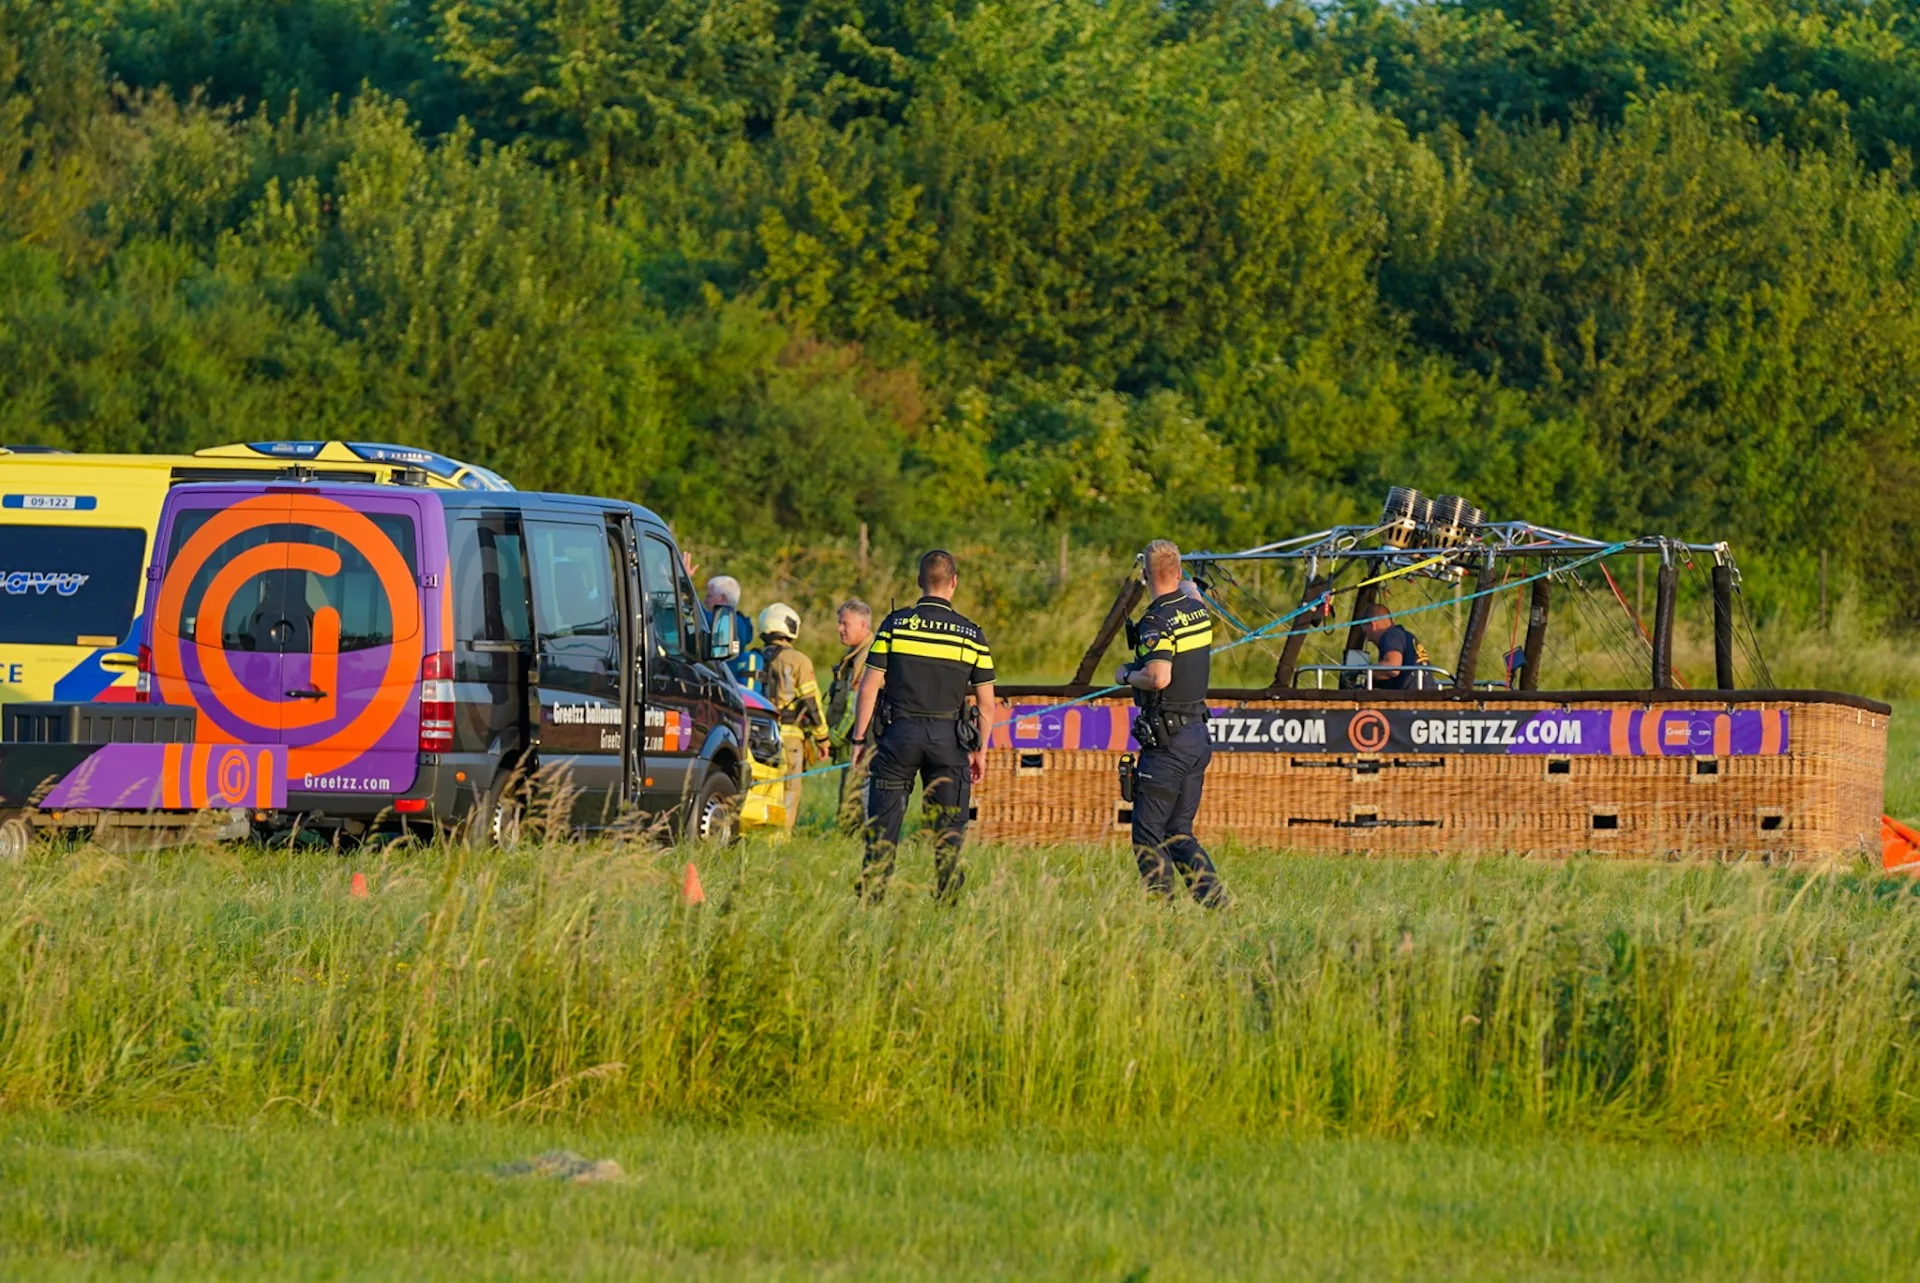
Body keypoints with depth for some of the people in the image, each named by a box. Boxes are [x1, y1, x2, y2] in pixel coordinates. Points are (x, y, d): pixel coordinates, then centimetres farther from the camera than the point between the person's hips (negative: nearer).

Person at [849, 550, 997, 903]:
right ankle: (946, 901, 4)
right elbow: (986, 704, 4)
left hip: (899, 732, 0)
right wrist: (980, 750, 14)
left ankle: (871, 900, 0)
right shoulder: (971, 635, 2)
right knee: (948, 833, 6)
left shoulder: (895, 625, -1)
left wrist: (859, 739, 3)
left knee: (882, 826, 3)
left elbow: (869, 688, -3)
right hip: (948, 738, 0)